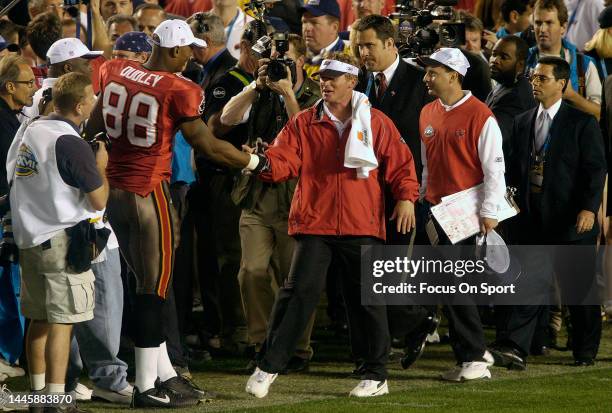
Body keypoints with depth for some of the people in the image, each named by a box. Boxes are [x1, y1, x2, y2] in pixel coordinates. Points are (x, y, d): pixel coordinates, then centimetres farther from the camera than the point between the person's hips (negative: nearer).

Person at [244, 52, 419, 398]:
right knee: (300, 291, -7)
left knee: (366, 299, 6)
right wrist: (263, 162, -22)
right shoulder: (303, 124, 7)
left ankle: (377, 375, 16)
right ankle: (268, 367, 0)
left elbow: (401, 163, 5)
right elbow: (284, 162, -2)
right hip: (314, 223, 0)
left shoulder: (376, 123, 5)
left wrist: (406, 197, -8)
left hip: (362, 226, 0)